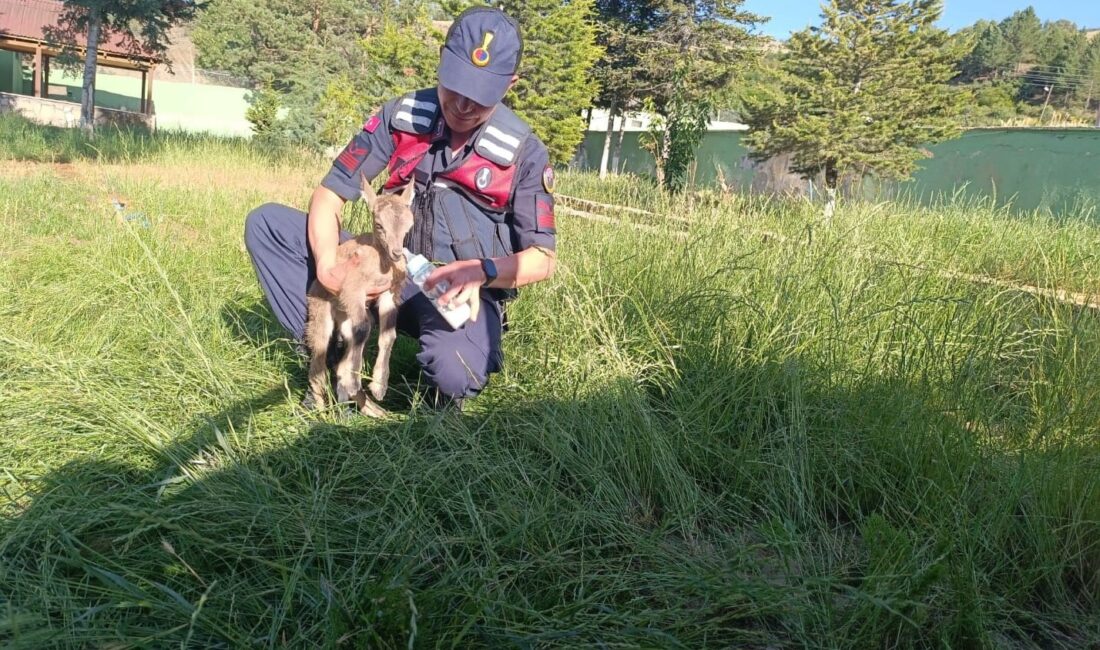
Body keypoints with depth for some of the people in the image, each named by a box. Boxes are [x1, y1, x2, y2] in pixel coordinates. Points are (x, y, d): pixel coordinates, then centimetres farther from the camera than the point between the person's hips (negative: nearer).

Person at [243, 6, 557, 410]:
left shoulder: (524, 153, -11)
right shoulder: (401, 116, -5)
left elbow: (543, 259, -10)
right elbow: (329, 194, -4)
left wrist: (482, 271, -31)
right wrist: (327, 264, -24)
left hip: (464, 293, -3)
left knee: (453, 374, -38)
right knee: (266, 222, -8)